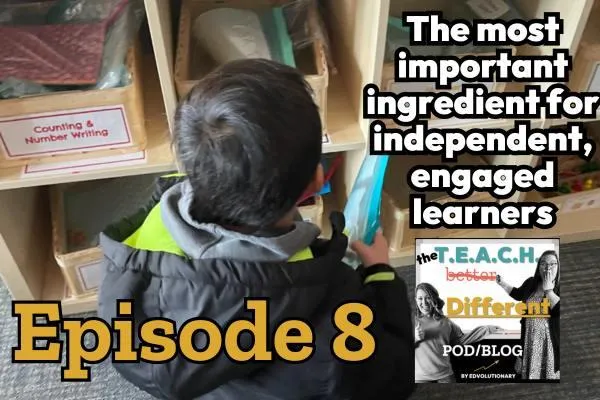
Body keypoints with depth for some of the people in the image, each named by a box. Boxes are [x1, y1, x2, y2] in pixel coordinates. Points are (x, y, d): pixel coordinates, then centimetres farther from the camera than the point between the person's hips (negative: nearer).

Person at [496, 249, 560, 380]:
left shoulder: (559, 288, -14)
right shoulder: (531, 282, 0)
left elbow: (559, 311, -29)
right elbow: (518, 295, 19)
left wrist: (548, 289, -23)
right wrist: (501, 282, 9)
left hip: (550, 340, -4)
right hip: (529, 338, 4)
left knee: (549, 374, 10)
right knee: (528, 372, 18)